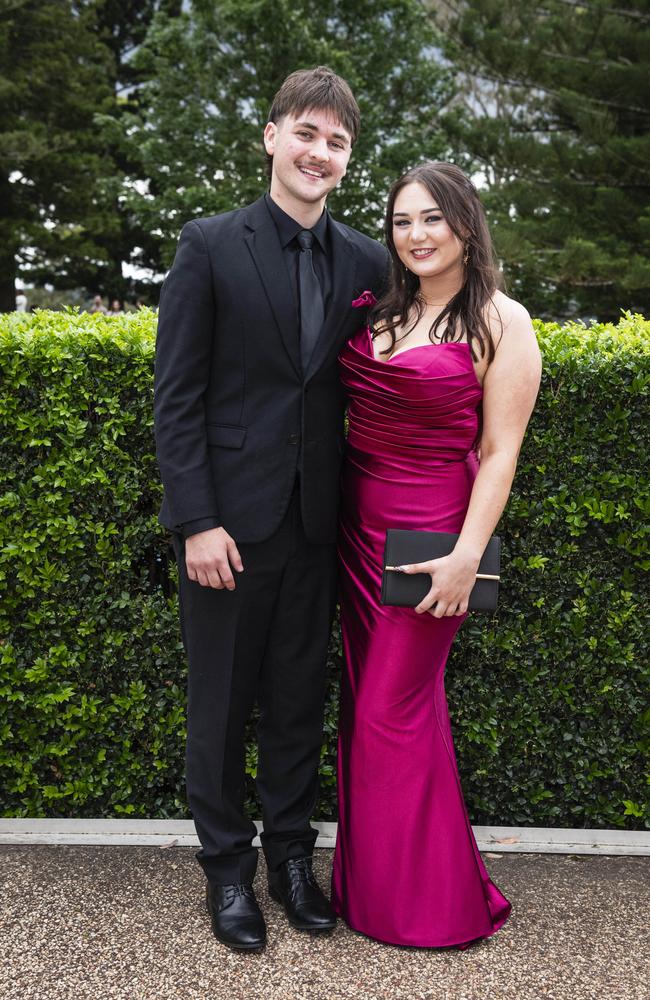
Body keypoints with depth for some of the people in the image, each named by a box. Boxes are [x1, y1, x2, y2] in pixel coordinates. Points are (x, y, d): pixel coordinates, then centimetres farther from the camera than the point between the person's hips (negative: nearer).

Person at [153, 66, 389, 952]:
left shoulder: (366, 262, 6)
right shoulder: (210, 245, -4)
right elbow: (176, 395, -7)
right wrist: (198, 520, -13)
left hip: (316, 522, 3)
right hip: (230, 520, -3)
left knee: (300, 703, 15)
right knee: (221, 705, 10)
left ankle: (291, 855, 32)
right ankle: (227, 867, 28)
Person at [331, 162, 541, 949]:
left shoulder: (501, 323, -8)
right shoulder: (376, 310, 8)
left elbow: (500, 451, -11)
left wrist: (466, 557, -16)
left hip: (427, 534, -6)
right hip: (358, 523, 6)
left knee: (391, 709, 1)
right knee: (366, 698, 14)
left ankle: (422, 896, 23)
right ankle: (374, 877, 34)